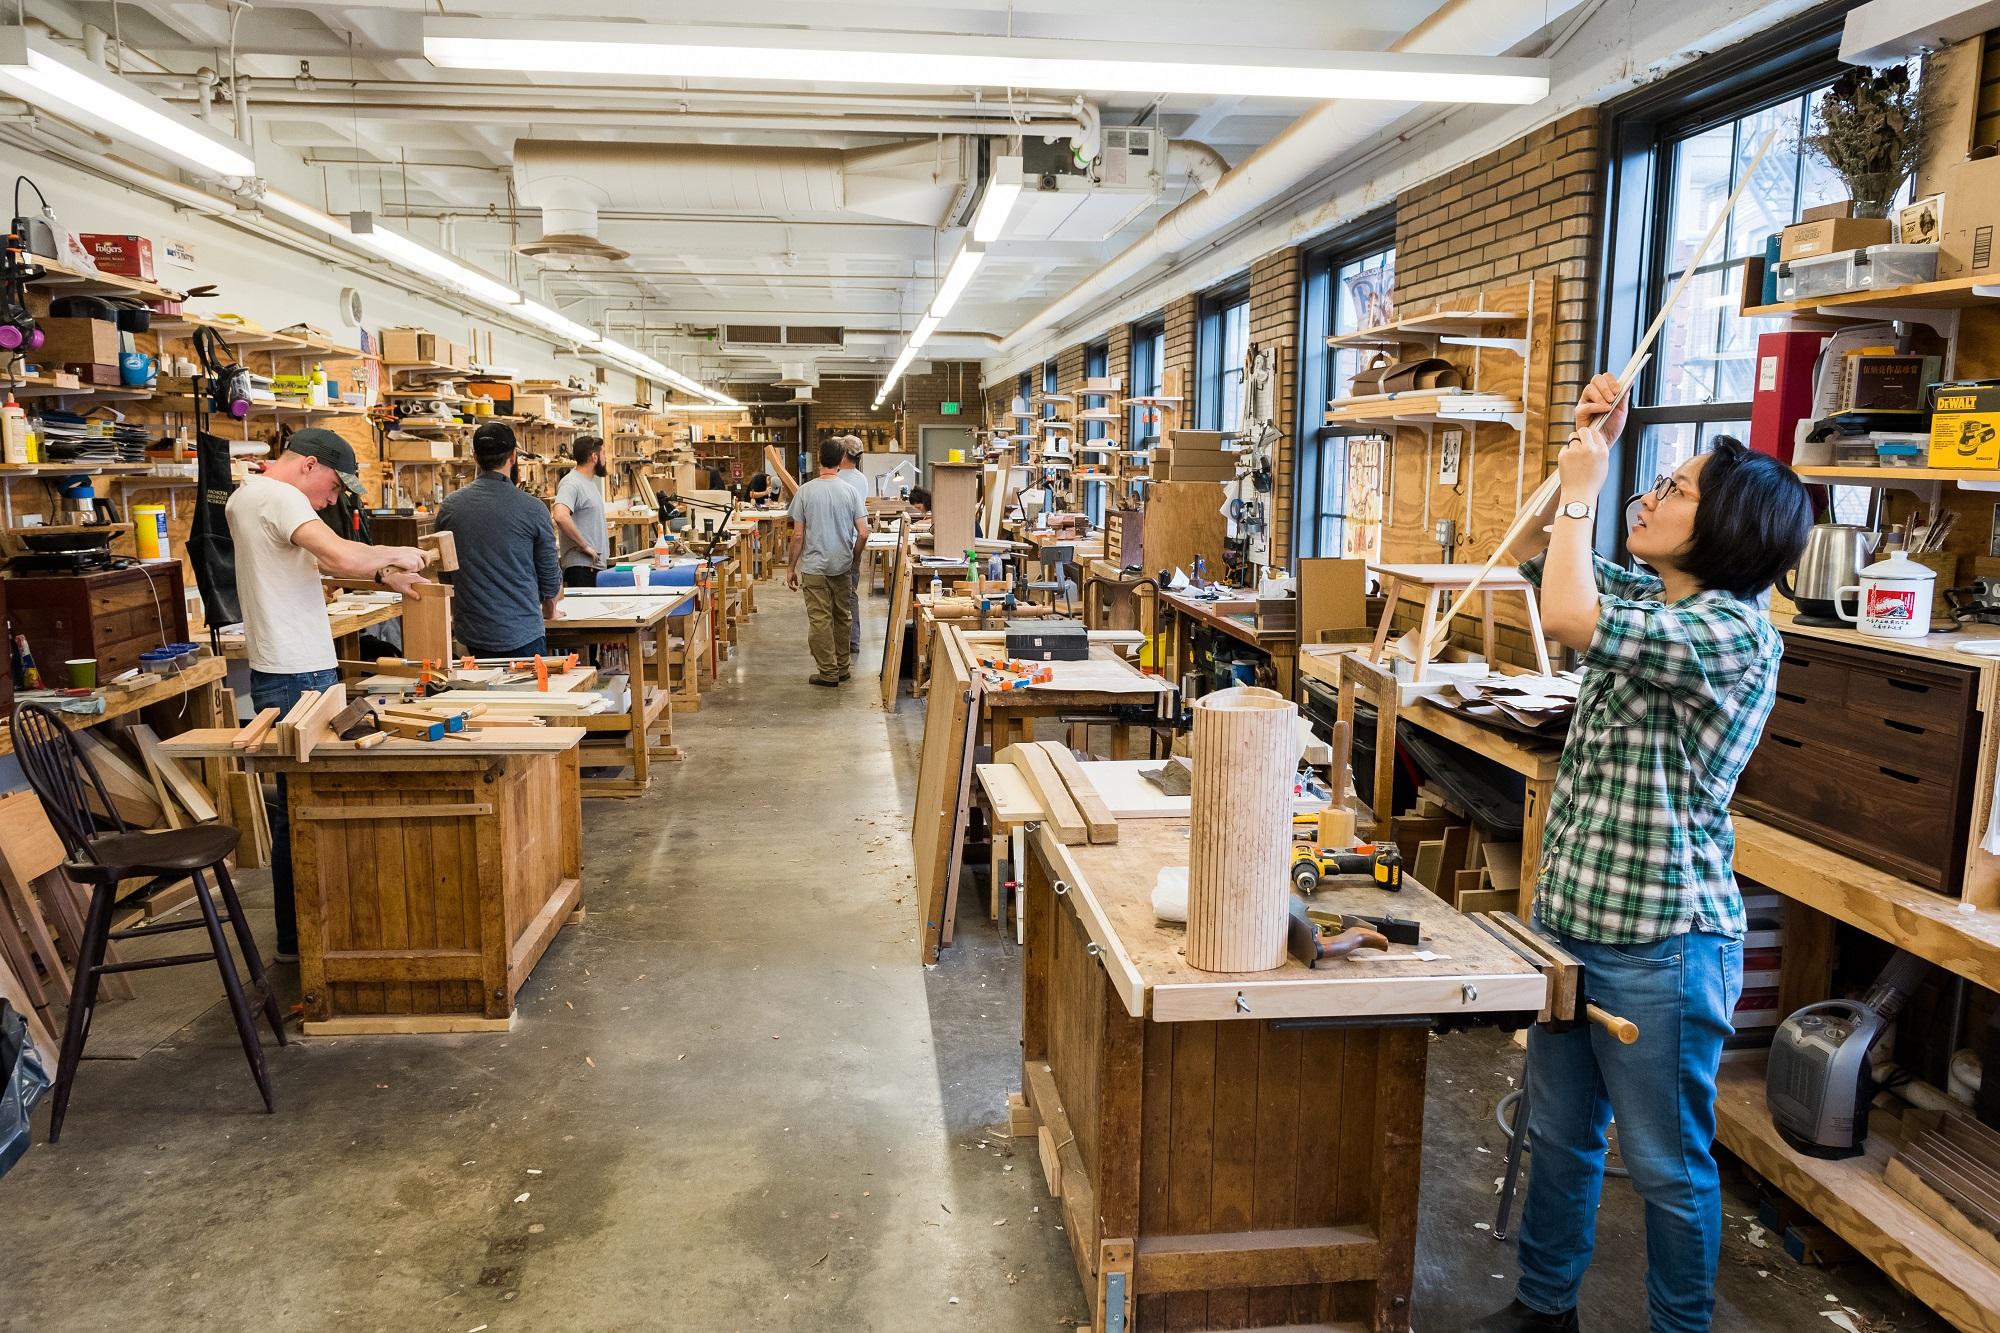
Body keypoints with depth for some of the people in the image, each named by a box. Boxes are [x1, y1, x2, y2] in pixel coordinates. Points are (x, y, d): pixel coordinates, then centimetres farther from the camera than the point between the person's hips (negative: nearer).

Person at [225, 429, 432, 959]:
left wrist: (381, 573, 15)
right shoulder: (278, 497, -15)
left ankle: (304, 927, 26)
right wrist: (395, 554, -11)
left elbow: (317, 560, 25)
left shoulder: (248, 496, 18)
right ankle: (298, 938, 4)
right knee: (303, 807, -4)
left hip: (287, 674, 11)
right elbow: (344, 558, -29)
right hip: (296, 677, -11)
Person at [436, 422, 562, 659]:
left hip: (471, 632, 4)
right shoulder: (532, 508, -11)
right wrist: (549, 610, 21)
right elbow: (550, 576, -1)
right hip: (522, 633, -4)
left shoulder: (449, 506, 0)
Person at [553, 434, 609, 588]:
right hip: (581, 565, -10)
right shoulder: (571, 483, -14)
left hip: (595, 563, 10)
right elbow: (560, 516, -31)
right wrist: (584, 546, -25)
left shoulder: (590, 481, 17)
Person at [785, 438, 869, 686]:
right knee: (842, 617, 14)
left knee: (820, 619, 2)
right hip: (842, 565, 3)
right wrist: (855, 558, 13)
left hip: (814, 566, -2)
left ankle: (828, 672, 3)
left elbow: (798, 535, -6)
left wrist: (791, 567, 4)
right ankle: (843, 667, 22)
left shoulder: (806, 491, -7)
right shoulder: (850, 492, -3)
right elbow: (863, 533, -5)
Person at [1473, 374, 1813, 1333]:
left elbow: (1567, 619, -30)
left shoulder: (1736, 633, -19)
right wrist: (1587, 447, 6)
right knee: (1557, 1131, 20)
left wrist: (1581, 492, -17)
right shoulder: (1647, 597, 7)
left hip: (1659, 941, -8)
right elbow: (1540, 557, 19)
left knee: (1666, 1161, 9)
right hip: (1569, 916, 9)